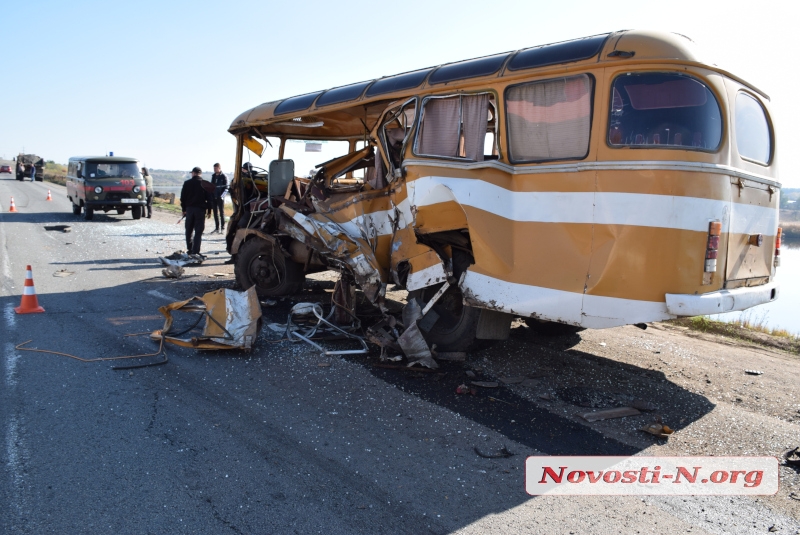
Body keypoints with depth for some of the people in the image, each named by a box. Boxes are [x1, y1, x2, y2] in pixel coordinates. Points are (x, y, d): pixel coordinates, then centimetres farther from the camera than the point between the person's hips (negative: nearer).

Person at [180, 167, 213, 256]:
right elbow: (209, 198, -3)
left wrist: (184, 209, 12)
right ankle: (195, 251, -9)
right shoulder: (205, 184, -2)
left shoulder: (187, 183, 3)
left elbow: (182, 197, 5)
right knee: (198, 231, -3)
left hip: (189, 208, 2)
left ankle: (190, 249, 19)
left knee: (189, 231, 15)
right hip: (200, 209, -2)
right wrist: (209, 211, 3)